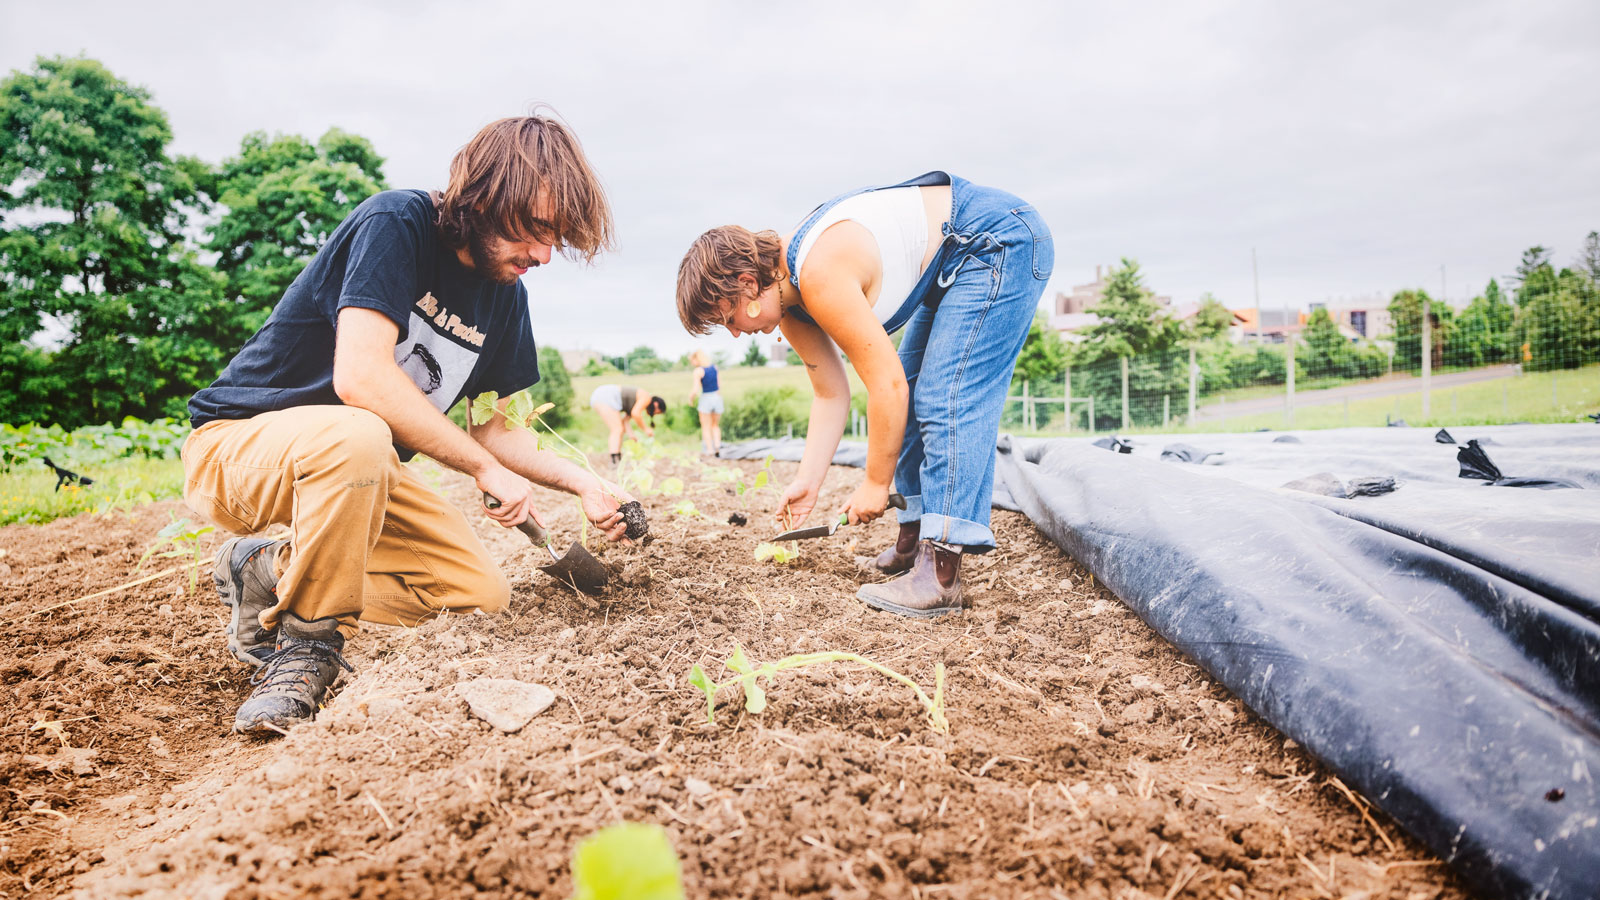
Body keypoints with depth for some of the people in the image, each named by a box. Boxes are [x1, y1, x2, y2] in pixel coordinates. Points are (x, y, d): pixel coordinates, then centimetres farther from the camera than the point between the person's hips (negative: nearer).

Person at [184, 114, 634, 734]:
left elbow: (489, 430, 9)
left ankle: (269, 571, 8)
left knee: (483, 594, -5)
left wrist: (581, 483, -4)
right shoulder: (398, 222, -20)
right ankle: (306, 648, -18)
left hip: (356, 466, 7)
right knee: (358, 437, -41)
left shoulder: (505, 296, 2)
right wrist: (485, 467, -25)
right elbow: (360, 376, -32)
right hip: (236, 447, -7)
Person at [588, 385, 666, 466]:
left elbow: (625, 419, 16)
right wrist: (646, 429, -9)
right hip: (606, 398, -11)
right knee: (618, 430, -15)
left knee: (622, 429, 15)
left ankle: (619, 459, 11)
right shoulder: (646, 398, -5)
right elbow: (635, 414, -20)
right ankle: (615, 462, -24)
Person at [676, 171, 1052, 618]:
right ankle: (916, 541, 18)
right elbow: (831, 395, 7)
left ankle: (940, 574, -20)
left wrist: (875, 484, -16)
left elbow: (888, 386, -27)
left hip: (1001, 242, -10)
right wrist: (807, 482, 4)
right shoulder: (787, 304, -1)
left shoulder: (821, 276, -30)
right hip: (953, 264, 10)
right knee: (918, 399, 11)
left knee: (948, 401, -18)